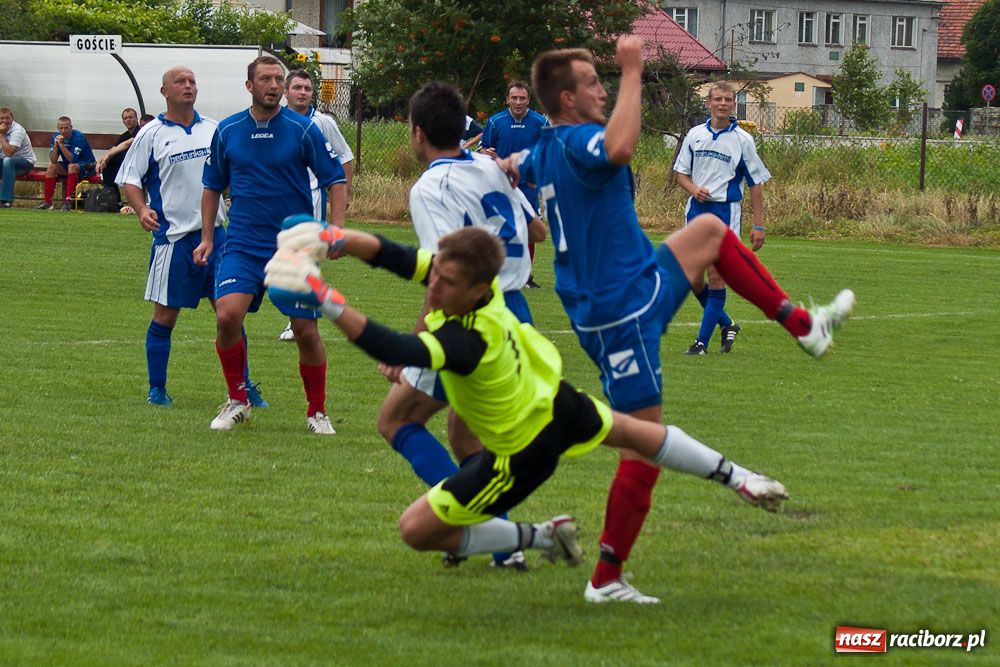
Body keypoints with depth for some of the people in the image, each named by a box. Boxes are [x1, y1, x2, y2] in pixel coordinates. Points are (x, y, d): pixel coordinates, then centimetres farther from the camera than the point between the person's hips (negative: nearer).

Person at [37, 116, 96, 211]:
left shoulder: (78, 137, -22)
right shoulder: (56, 136, -5)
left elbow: (72, 159, -29)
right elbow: (53, 161, -10)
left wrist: (61, 145, -34)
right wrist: (55, 146, -26)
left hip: (87, 166, -6)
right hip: (67, 166, 6)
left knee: (72, 166, -34)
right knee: (52, 167, -15)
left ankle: (68, 200, -35)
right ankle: (47, 202, -13)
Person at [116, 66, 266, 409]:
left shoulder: (213, 130, 10)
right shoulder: (151, 134, -1)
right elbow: (129, 179, 0)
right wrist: (142, 209, -16)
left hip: (215, 233, 3)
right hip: (173, 236, -3)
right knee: (165, 314, 0)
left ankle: (243, 385, 10)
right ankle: (157, 388, 11)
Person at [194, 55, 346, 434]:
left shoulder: (303, 130, -3)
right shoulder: (227, 131, 4)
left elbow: (335, 181, 0)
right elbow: (213, 186, 16)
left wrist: (335, 231, -12)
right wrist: (207, 238, 11)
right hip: (243, 244, 1)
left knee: (306, 331, -1)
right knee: (227, 315, -19)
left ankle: (317, 412, 18)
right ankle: (237, 401, -1)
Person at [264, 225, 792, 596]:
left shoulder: (468, 342, -43)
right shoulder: (462, 274, -23)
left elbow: (395, 351, -58)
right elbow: (390, 255, -21)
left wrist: (327, 300, -65)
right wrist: (332, 240, -37)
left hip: (524, 452, -8)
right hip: (554, 399, 8)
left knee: (417, 530, -1)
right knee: (631, 432, 33)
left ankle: (541, 538, 11)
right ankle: (735, 477, 51)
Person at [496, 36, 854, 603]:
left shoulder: (544, 152, 9)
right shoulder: (577, 143, -21)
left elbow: (510, 167, 31)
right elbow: (620, 149, -45)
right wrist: (633, 72, -38)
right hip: (623, 313, -10)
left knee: (711, 230, 25)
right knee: (645, 449, -8)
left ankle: (804, 326, 30)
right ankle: (606, 580, -2)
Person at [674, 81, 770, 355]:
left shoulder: (742, 140, -2)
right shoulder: (695, 135, 7)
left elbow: (756, 183, 0)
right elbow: (681, 173, 14)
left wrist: (758, 225, -5)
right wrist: (694, 189, -10)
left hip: (726, 211, -4)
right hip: (697, 208, 4)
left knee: (716, 277, -8)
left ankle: (703, 340, -2)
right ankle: (726, 324, 25)